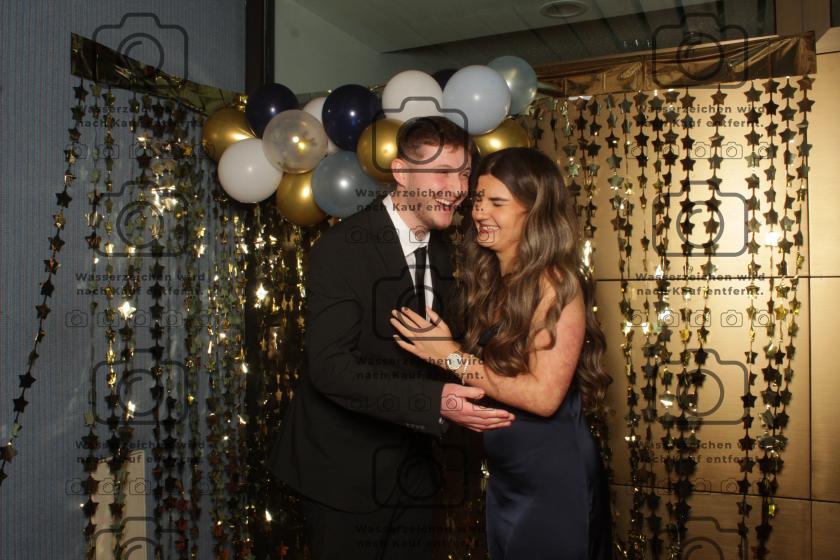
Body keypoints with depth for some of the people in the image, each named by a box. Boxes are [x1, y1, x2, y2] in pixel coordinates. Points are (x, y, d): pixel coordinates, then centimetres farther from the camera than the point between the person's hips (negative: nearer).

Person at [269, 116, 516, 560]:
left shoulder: (442, 253, 4)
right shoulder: (342, 248, -18)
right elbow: (330, 366, -26)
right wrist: (434, 403, -35)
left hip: (414, 470, 6)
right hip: (344, 473, -6)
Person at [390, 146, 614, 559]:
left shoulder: (556, 285, -18)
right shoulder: (489, 282, 4)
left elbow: (544, 395, -24)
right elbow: (494, 370, 5)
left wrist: (452, 356, -22)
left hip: (554, 478, -7)